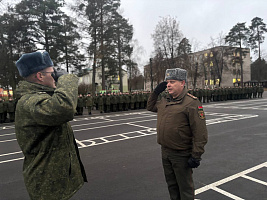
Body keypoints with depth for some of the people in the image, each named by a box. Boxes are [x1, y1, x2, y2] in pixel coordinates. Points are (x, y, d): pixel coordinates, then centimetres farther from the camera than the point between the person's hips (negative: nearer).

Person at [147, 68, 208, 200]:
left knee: (185, 187, 11)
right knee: (171, 184, 24)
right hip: (165, 152, 7)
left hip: (181, 155, -7)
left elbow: (200, 133, -20)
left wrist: (196, 156, -20)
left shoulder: (191, 103, -18)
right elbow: (150, 107, 25)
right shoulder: (165, 101, 6)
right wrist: (156, 92, 9)